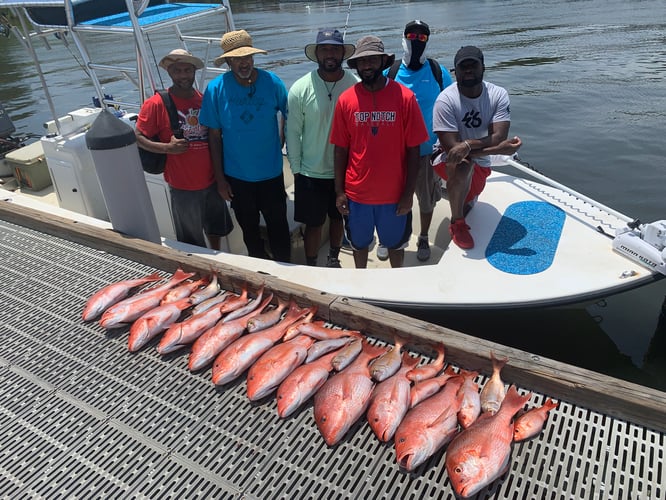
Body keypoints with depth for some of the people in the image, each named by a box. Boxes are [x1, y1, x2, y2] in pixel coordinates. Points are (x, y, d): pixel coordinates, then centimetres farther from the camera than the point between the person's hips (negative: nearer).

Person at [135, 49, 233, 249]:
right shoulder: (156, 103, -12)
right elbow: (138, 137, -9)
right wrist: (167, 148, -25)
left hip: (211, 180, 5)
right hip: (183, 186, -5)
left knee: (215, 227, 24)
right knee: (192, 240, 10)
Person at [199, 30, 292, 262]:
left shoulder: (272, 82, -10)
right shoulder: (216, 88, -10)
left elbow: (287, 116, 7)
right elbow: (214, 136, -5)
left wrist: (279, 145, 3)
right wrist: (220, 178, -4)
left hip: (271, 173, -1)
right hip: (236, 176, 1)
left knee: (278, 225, 11)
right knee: (249, 227, 18)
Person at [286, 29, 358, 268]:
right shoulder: (300, 89, -9)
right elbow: (293, 133, -4)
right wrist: (296, 169, -2)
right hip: (311, 173, -1)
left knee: (338, 218, 20)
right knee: (313, 223, 10)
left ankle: (333, 259, 42)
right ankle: (310, 267, 30)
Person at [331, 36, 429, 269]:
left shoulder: (405, 97, -9)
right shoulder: (346, 99, -5)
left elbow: (413, 150, -7)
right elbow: (340, 149, 0)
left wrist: (409, 193, -8)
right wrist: (339, 190, -1)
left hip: (395, 194, -1)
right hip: (356, 193, 1)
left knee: (395, 243, 19)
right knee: (359, 243, 20)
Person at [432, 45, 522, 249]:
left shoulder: (498, 95, -14)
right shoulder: (445, 100, -25)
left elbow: (499, 137, -24)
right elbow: (451, 147, -30)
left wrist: (468, 145, -41)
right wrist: (498, 149, -34)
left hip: (480, 163, 4)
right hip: (448, 159, -4)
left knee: (467, 205, 19)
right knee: (463, 166, -38)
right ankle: (457, 224, -16)